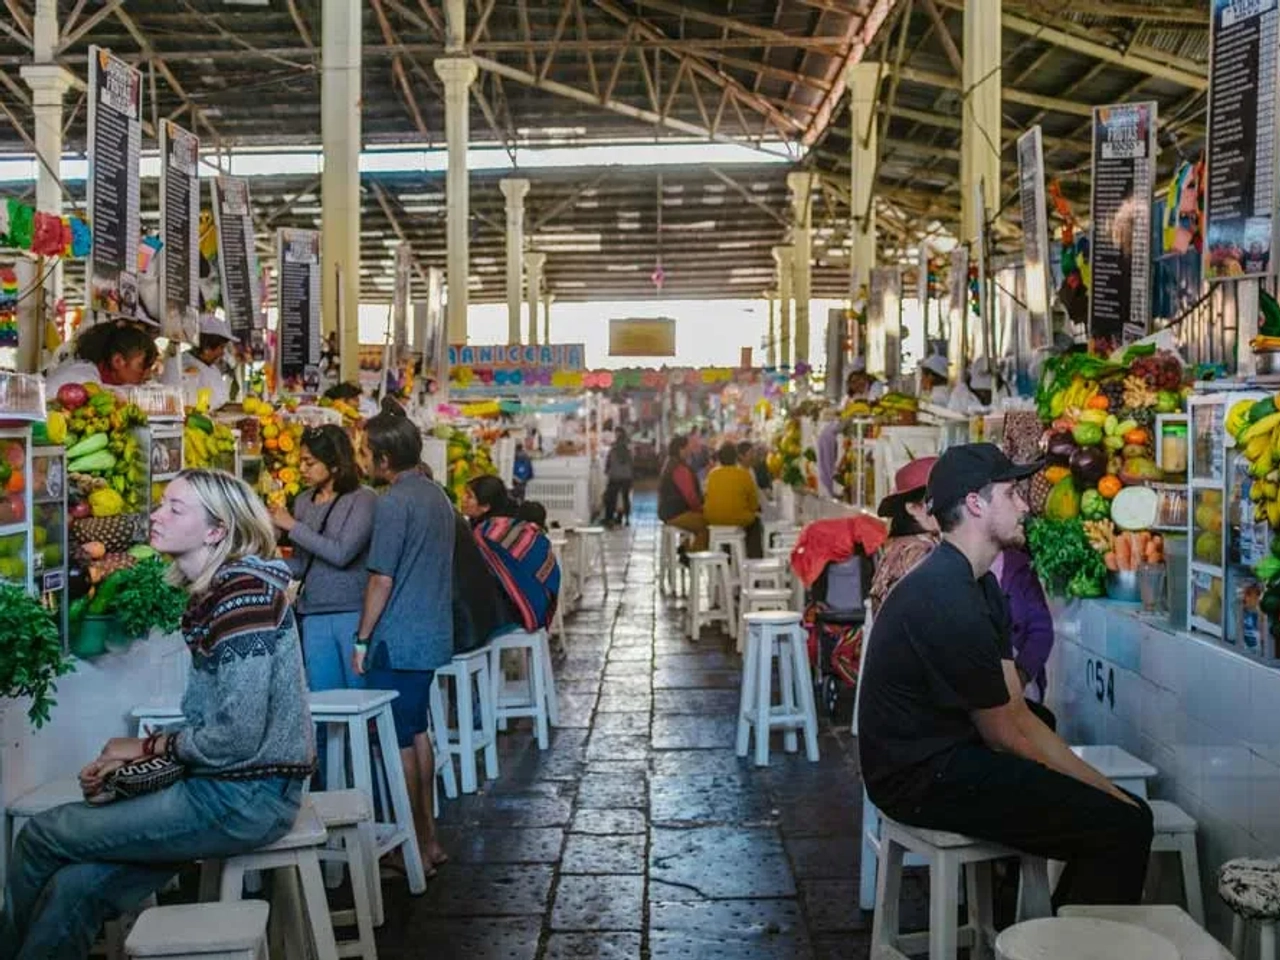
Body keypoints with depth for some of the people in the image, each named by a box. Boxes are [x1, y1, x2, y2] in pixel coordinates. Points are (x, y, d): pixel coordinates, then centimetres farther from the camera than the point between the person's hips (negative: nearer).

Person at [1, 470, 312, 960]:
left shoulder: (245, 593, -19)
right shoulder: (212, 592, 11)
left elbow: (237, 737, -22)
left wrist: (149, 745, -6)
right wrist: (125, 759, 1)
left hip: (247, 796, -8)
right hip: (222, 785, 8)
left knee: (41, 835, -2)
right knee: (75, 885, -5)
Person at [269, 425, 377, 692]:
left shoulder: (363, 500, -7)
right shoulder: (303, 502, 9)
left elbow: (342, 553, -17)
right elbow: (301, 564, 15)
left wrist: (292, 526, -11)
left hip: (353, 612, -5)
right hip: (314, 616, 5)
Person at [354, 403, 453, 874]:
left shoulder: (394, 502, -16)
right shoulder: (438, 496, 11)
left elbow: (382, 579, -17)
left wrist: (362, 640, -9)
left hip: (398, 640, -9)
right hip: (433, 635, 9)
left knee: (400, 741, 0)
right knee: (417, 731, 18)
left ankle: (416, 849, 7)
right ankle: (429, 838, 24)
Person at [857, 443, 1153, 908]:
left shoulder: (980, 585, 11)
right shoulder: (947, 600, -22)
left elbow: (1018, 713, 8)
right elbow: (1004, 735, -14)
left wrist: (1099, 785, 2)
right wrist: (1091, 788, -2)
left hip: (945, 760, 10)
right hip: (926, 778, -10)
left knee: (1131, 812, 7)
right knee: (1123, 830, -14)